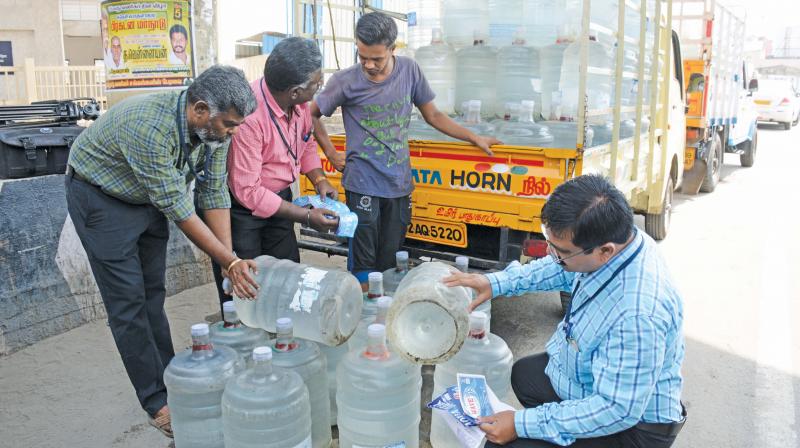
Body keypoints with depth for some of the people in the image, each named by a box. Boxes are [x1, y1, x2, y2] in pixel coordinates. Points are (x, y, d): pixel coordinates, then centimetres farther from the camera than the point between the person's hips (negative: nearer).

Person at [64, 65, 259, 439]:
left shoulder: (214, 128, -15)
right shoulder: (150, 126, -38)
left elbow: (213, 195, -10)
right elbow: (178, 208, -32)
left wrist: (231, 261, -16)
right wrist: (230, 262, -28)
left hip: (149, 198, 6)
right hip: (101, 197, -6)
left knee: (153, 295, 9)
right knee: (128, 302, -4)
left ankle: (170, 383, 19)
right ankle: (158, 403, 6)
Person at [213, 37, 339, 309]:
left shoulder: (298, 102, -9)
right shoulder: (249, 114, -31)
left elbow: (306, 142, 13)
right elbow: (247, 192, -27)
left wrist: (319, 179, -5)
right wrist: (307, 217, -23)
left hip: (278, 197, 7)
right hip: (240, 206, -7)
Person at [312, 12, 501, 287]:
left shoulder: (410, 71, 0)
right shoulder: (345, 81, -7)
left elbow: (433, 115, 10)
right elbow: (312, 115, 6)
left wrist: (474, 138, 7)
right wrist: (331, 153, 0)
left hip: (400, 184, 3)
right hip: (363, 184, -3)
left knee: (390, 261, 10)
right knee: (364, 264, 0)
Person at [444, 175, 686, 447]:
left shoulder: (637, 315, -40)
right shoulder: (613, 237, -15)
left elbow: (617, 410, -32)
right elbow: (562, 270, 7)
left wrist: (522, 424, -27)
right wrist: (499, 282, -2)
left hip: (630, 424, -9)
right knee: (524, 373, 27)